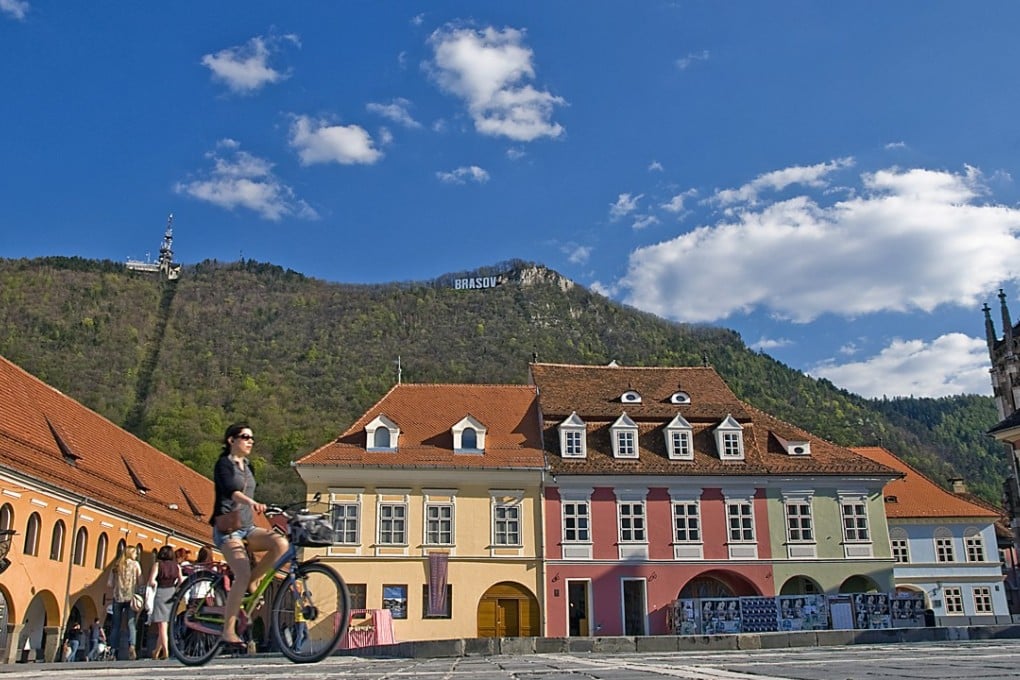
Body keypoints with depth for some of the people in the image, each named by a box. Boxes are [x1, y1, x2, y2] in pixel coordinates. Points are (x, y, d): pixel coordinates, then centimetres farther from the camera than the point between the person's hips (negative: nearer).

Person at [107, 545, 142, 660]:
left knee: (115, 625, 8)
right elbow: (140, 581, -2)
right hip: (130, 597, -3)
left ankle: (114, 650, 6)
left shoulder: (116, 565, 11)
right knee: (131, 623, -6)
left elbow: (109, 583, 7)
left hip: (117, 597, 3)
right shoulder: (135, 564, 3)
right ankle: (131, 646, -25)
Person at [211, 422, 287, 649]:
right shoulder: (224, 464, -6)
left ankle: (252, 582, -4)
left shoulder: (247, 466, 18)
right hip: (227, 527, -7)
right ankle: (228, 631, -14)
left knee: (280, 543, -22)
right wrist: (252, 503, -43)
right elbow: (231, 490, -26)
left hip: (247, 527, 7)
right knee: (242, 574, -23)